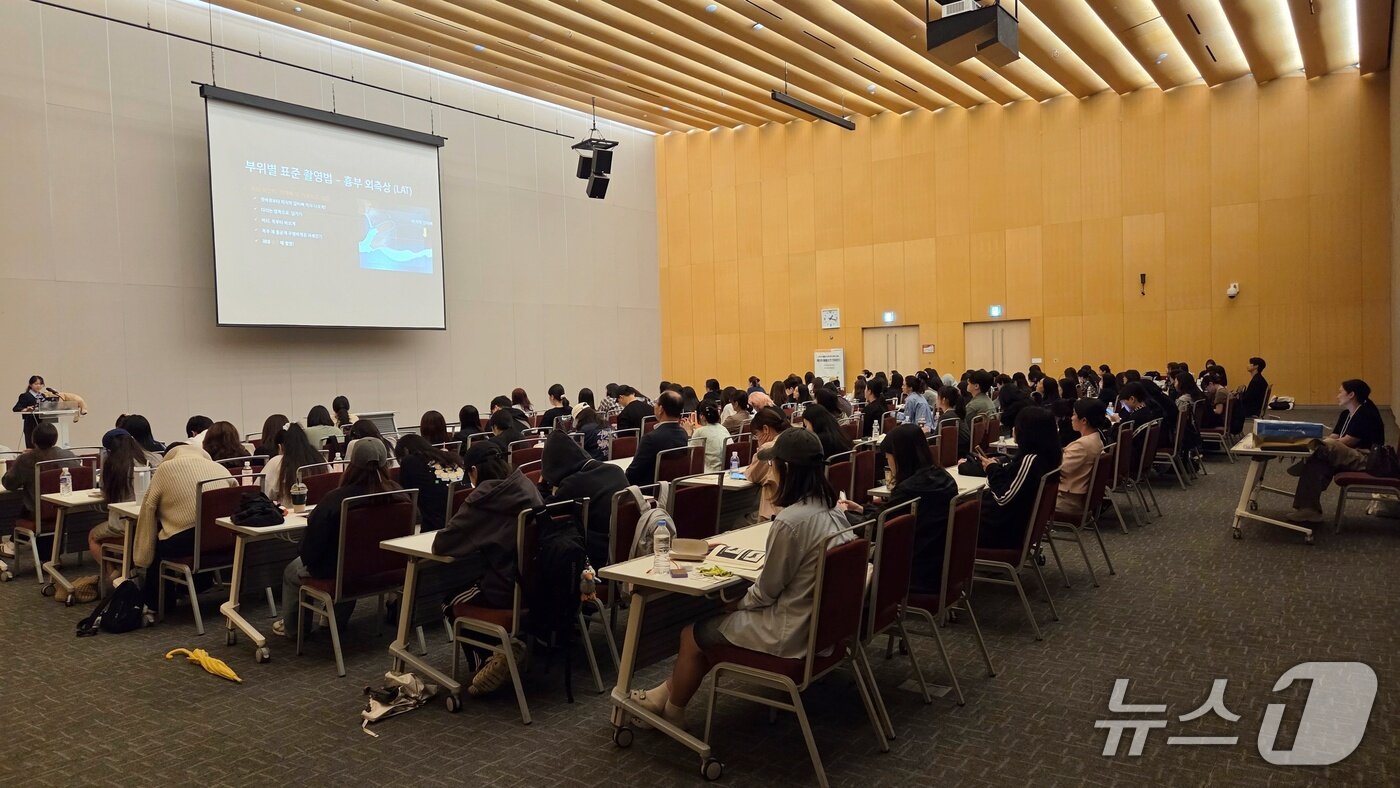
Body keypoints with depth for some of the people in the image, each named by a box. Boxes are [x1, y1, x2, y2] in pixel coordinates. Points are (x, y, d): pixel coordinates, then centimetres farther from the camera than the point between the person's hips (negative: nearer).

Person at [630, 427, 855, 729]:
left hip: (789, 631, -9)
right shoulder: (831, 508, -1)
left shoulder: (790, 521, -28)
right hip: (819, 619, 9)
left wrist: (738, 603, 2)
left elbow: (766, 590, -17)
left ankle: (672, 713, 33)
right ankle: (668, 691, 35)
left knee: (692, 635, 10)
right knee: (715, 623, 23)